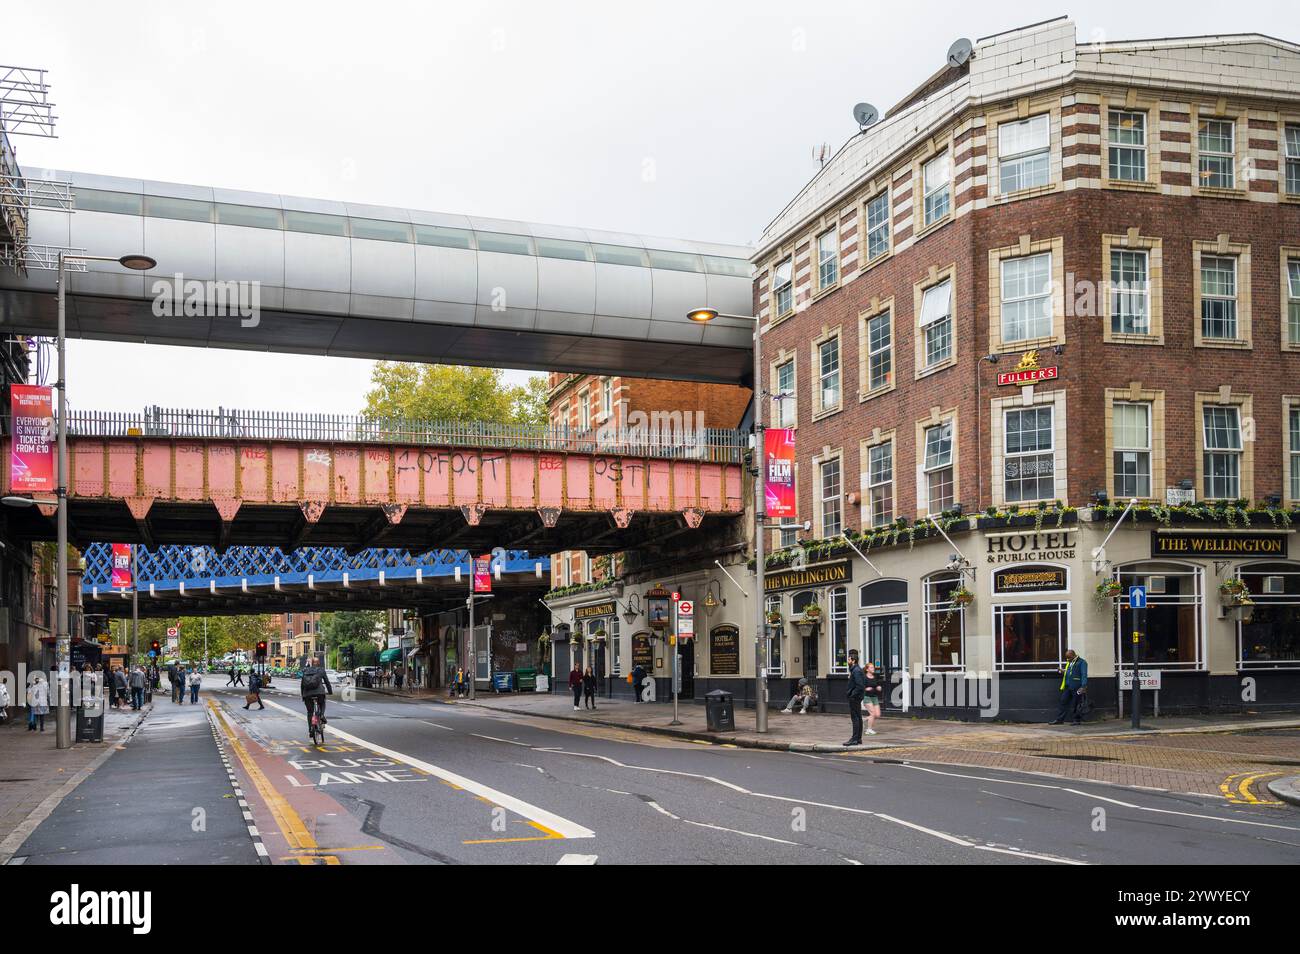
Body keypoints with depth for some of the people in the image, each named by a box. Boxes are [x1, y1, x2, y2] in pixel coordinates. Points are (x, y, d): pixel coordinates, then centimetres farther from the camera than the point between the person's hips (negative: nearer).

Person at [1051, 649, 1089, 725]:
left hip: (1076, 687, -8)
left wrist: (1083, 686, -21)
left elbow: (1084, 675, -13)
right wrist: (1063, 672, 6)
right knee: (1063, 702, 7)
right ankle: (1059, 719, 11)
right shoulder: (1069, 662, 19)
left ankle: (1076, 720, 9)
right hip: (1068, 686, 8)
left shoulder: (1082, 662, -6)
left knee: (1075, 704, -2)